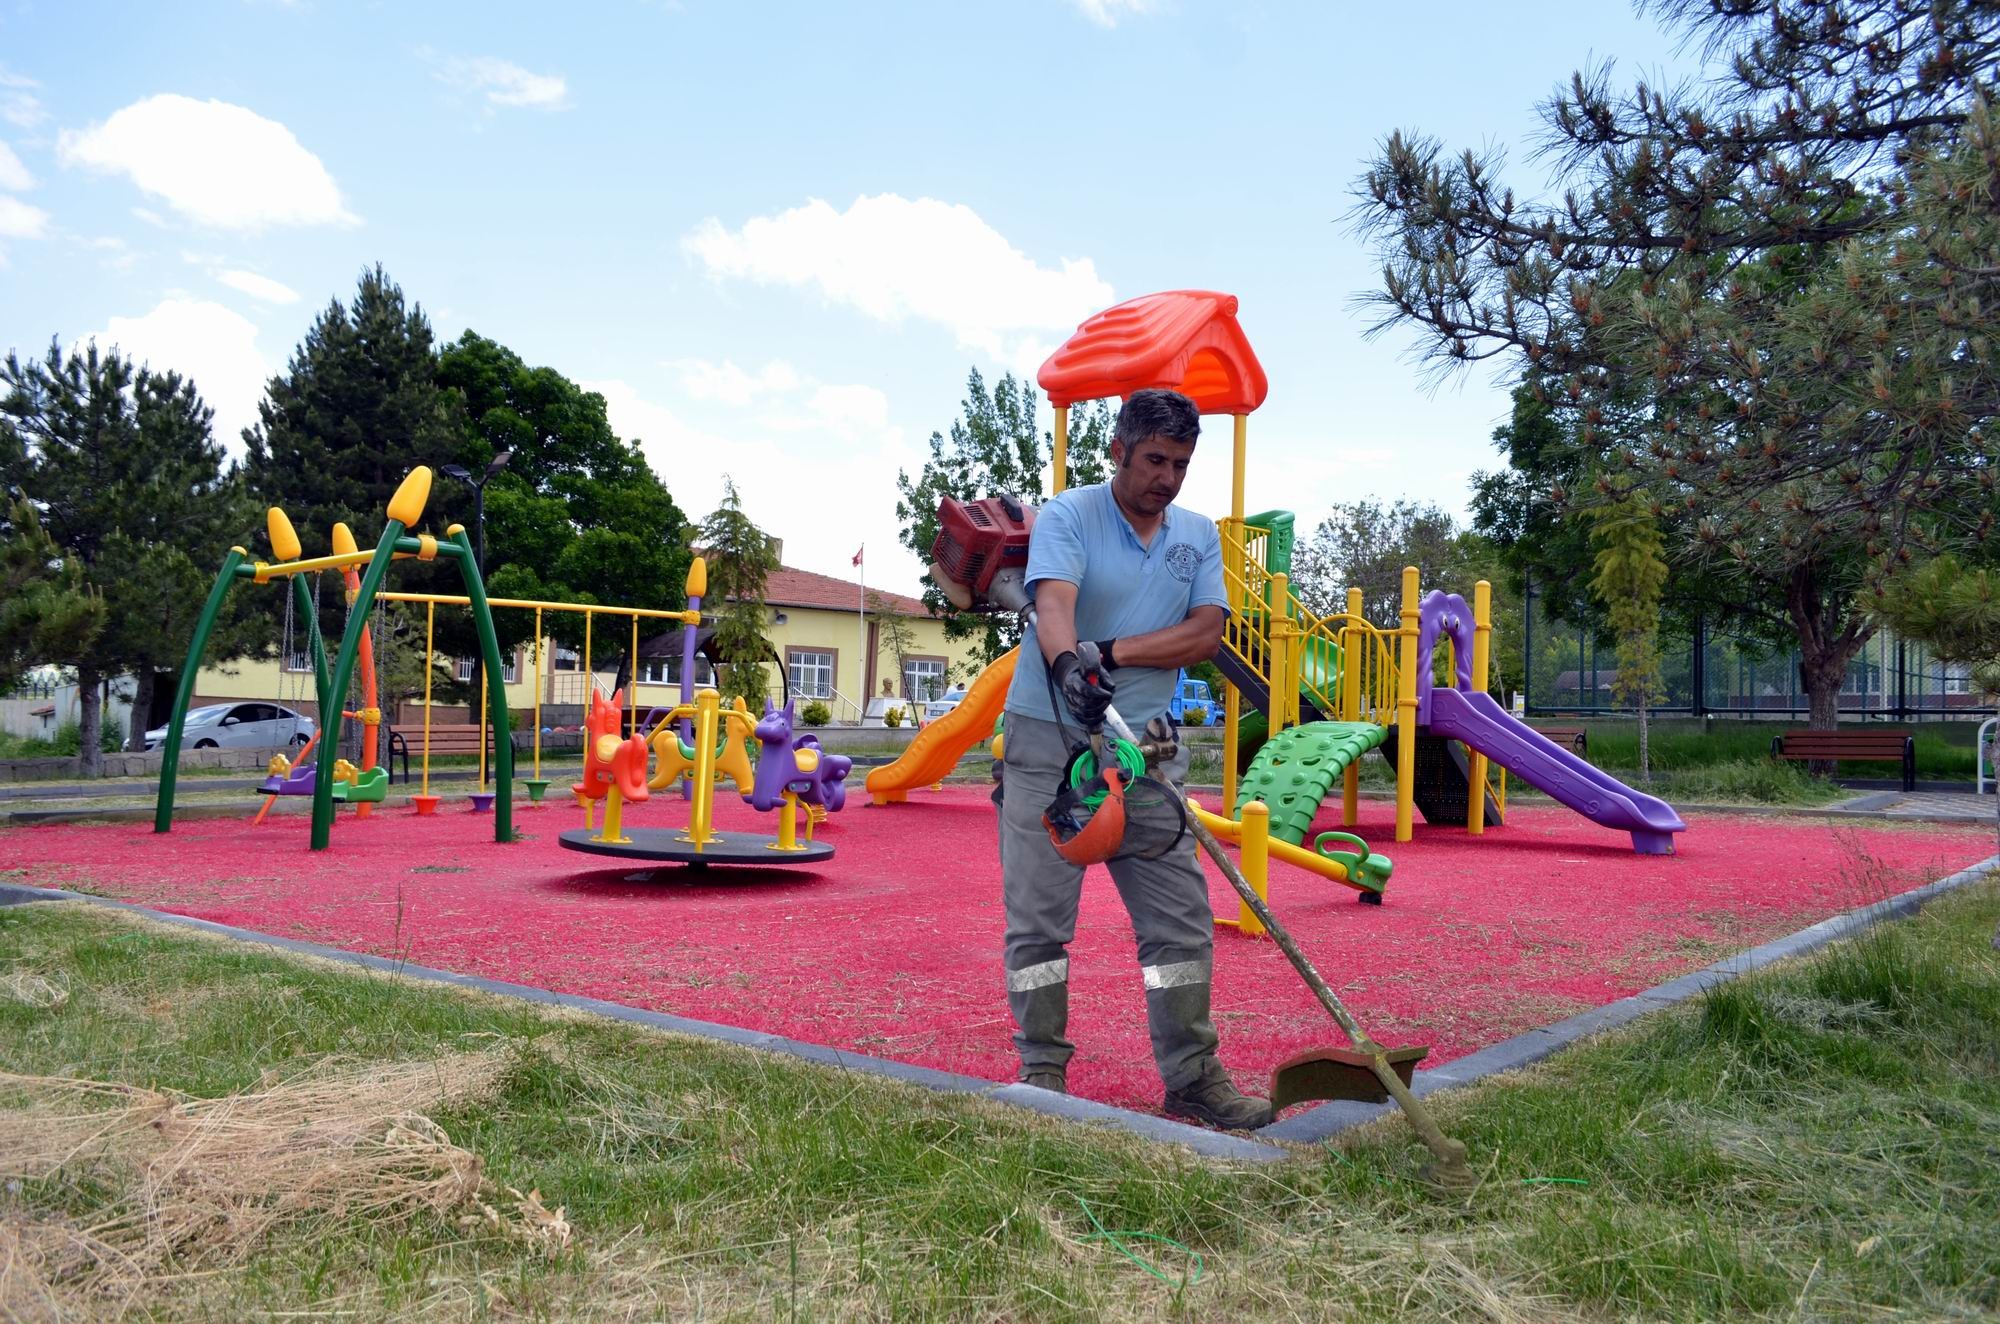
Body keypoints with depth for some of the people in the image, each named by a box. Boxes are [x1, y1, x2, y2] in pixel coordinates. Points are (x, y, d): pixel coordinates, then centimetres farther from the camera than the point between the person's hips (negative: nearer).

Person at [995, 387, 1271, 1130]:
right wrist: (1068, 666, -44)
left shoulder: (1198, 537, 10)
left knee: (1180, 916, 3)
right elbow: (1053, 605, -23)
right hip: (1048, 741, -4)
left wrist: (1111, 653, -15)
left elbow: (1206, 634, -4)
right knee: (1039, 916, 0)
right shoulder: (1067, 517, -5)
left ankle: (1192, 1077, 13)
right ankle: (1043, 1072, 13)